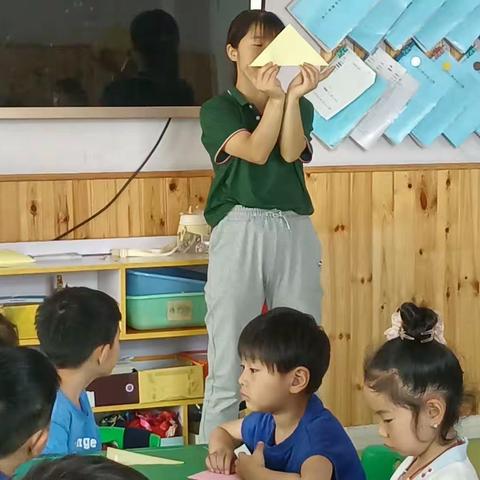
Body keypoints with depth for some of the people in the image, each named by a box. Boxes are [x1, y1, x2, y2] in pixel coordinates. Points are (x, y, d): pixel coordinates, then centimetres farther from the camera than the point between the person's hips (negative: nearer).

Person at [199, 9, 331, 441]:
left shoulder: (300, 107, 16)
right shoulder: (218, 109, 7)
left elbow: (290, 153, -4)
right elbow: (256, 151, -9)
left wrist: (293, 96, -13)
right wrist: (274, 98, -15)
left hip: (295, 232, 3)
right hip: (240, 232, -3)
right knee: (228, 365, -3)